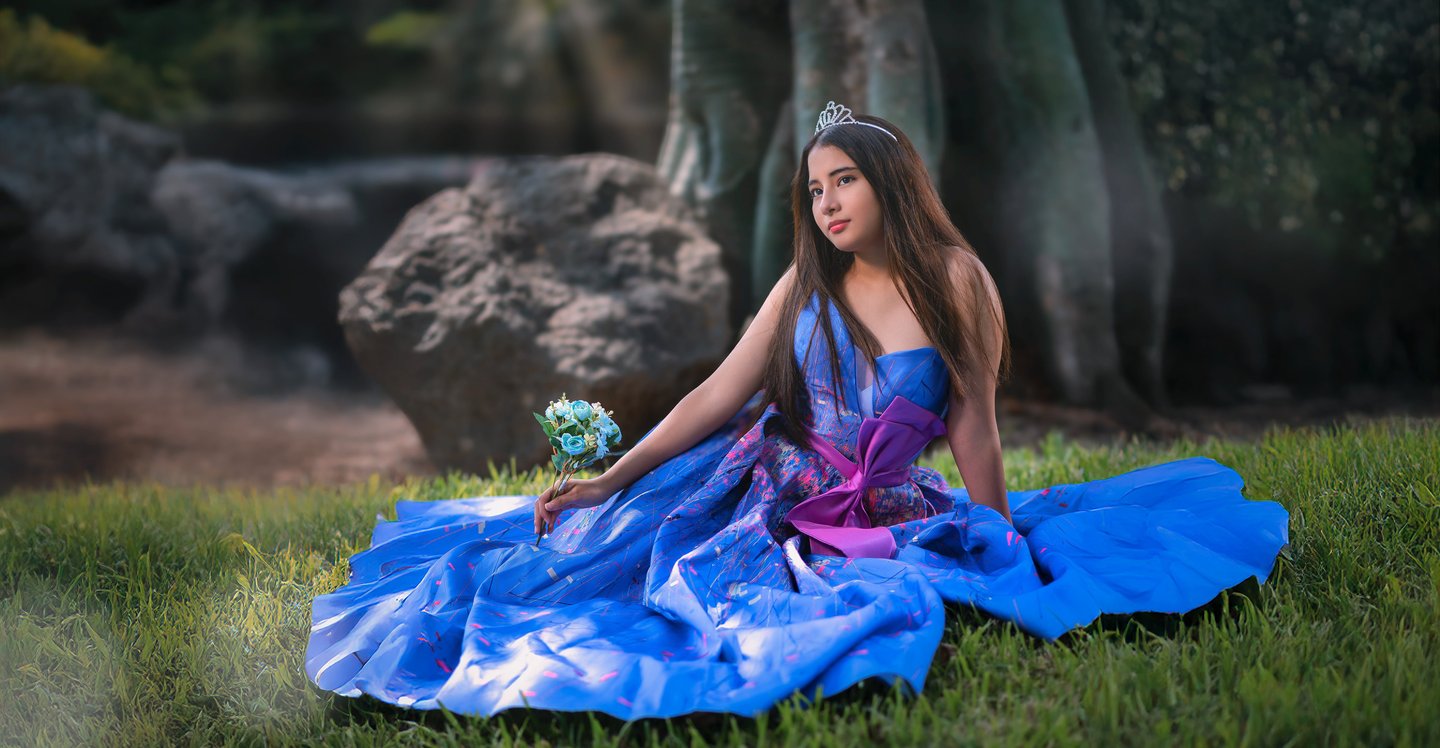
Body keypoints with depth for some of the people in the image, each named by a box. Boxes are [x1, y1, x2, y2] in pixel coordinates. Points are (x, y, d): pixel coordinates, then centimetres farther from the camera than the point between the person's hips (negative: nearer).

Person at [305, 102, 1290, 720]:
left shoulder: (954, 279, -4)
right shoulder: (806, 285, 4)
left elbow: (972, 424, -3)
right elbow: (720, 396, 1)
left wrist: (1007, 544, -5)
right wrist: (607, 480, -6)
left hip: (881, 521, -1)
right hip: (769, 496, 2)